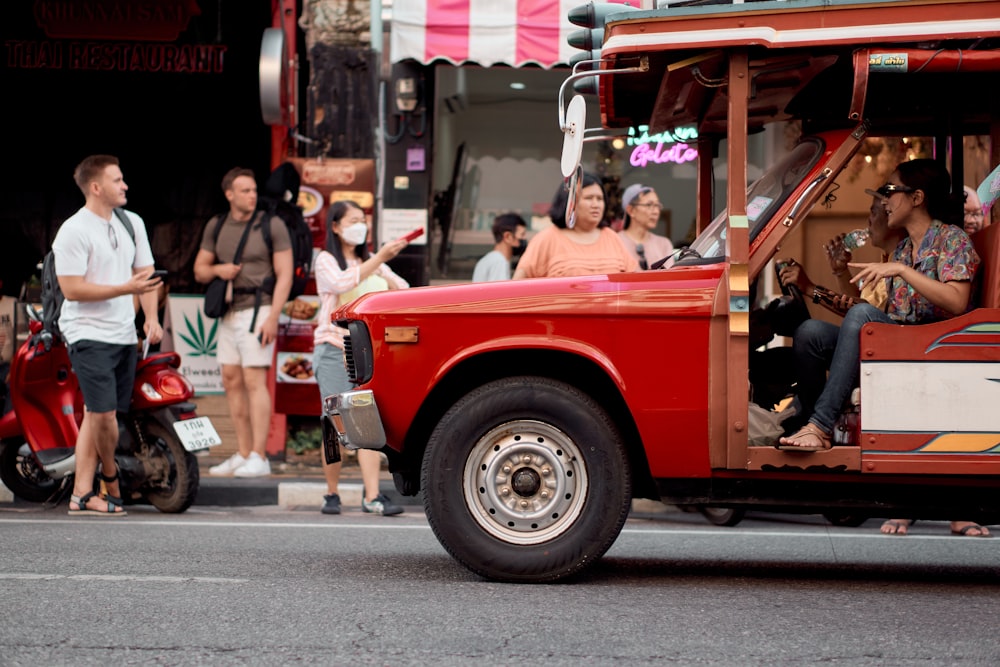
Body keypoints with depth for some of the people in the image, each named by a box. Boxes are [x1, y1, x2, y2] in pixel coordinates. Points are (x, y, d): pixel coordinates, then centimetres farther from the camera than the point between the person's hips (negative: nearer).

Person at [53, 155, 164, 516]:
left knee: (96, 415, 7)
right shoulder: (73, 231, -11)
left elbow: (146, 273, 18)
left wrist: (151, 318, 2)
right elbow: (72, 289, -15)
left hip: (124, 335, 7)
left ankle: (82, 495, 8)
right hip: (89, 334, -7)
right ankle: (112, 479, 10)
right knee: (104, 413, -13)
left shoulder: (132, 223, 13)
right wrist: (126, 288, -20)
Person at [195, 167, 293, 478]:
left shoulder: (272, 225, -3)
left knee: (254, 381, -12)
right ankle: (243, 454, 12)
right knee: (232, 382, 6)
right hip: (229, 312, 6)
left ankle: (259, 457, -13)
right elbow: (199, 269, 18)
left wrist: (272, 317, -15)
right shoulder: (216, 227, 11)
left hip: (258, 310, -6)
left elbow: (284, 275, -6)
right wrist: (217, 270, -6)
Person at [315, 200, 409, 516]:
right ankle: (332, 494, 8)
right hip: (334, 349, -4)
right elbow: (342, 282, -20)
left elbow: (404, 291, 11)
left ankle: (372, 496, -15)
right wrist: (380, 259, -27)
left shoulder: (371, 262, 19)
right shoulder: (326, 261, 3)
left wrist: (385, 275, -8)